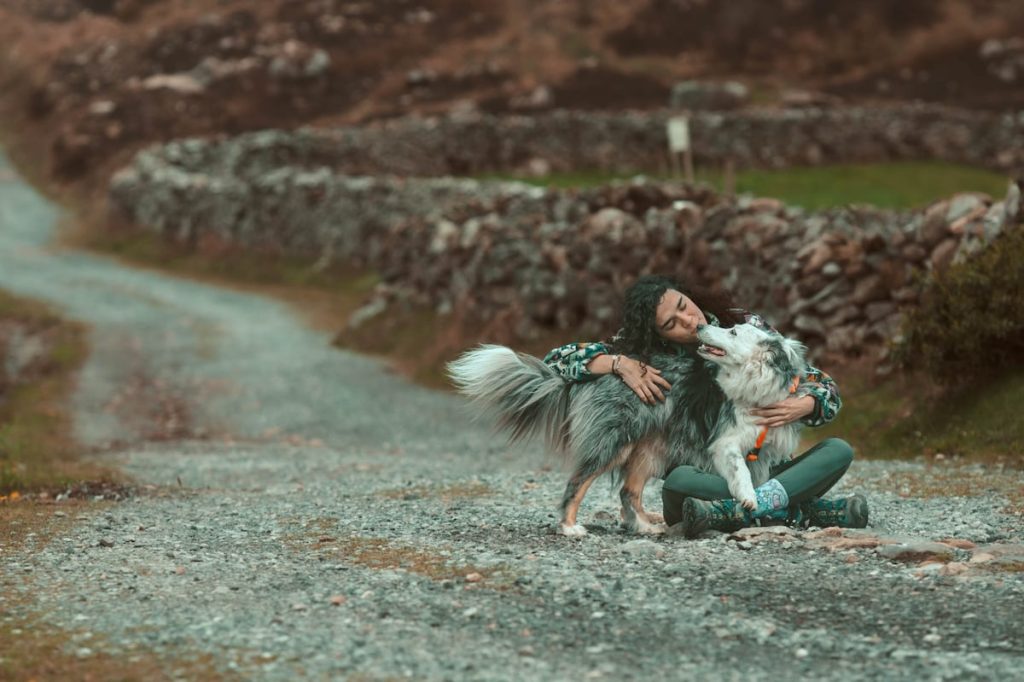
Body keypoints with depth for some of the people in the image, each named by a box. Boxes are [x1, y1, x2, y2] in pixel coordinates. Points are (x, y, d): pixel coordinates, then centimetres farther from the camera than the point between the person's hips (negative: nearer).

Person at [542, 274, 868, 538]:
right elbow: (557, 359, -9)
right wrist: (620, 364, -25)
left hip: (765, 468, 2)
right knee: (679, 481, -35)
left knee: (839, 450, -22)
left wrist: (800, 407, -24)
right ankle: (811, 511, -33)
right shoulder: (652, 353, -5)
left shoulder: (748, 327, -3)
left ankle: (728, 512, -38)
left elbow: (826, 388, -1)